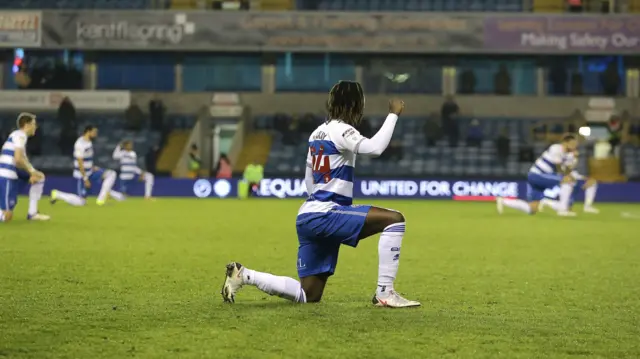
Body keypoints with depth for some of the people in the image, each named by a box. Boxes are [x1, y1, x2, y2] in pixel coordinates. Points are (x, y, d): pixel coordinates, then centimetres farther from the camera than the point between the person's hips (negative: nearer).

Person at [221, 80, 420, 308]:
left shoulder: (318, 133, 18)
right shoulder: (341, 131, -9)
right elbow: (374, 148, -28)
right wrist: (393, 114, -18)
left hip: (309, 216, 9)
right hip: (324, 214, -9)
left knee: (308, 296, 13)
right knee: (394, 219, -15)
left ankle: (243, 275, 9)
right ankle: (385, 293, -19)